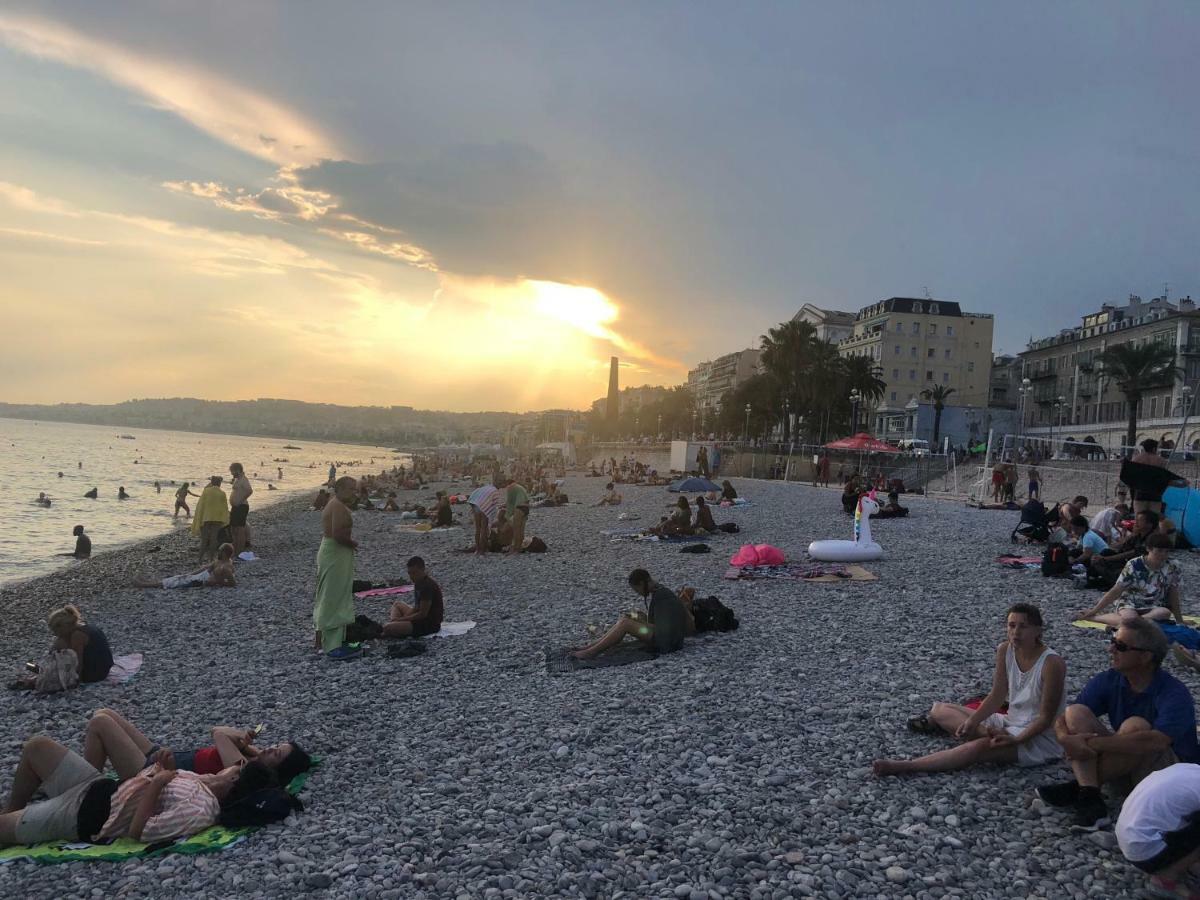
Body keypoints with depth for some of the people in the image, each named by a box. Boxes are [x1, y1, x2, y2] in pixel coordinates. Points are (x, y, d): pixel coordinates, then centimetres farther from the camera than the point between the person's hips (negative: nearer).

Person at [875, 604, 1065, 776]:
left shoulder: (1051, 663, -23)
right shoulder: (1005, 651, -5)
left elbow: (1046, 717, -20)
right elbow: (997, 696, 0)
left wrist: (1016, 740, -30)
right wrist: (972, 721, -14)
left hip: (1042, 737, -8)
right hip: (1012, 723, 8)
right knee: (939, 709, 7)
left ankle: (905, 766, -35)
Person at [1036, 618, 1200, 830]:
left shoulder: (1173, 694, -23)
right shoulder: (1108, 681, -6)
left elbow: (1156, 741, -41)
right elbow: (1063, 720, -10)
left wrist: (1092, 743, -36)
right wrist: (1066, 739, -35)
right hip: (1124, 769, 6)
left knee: (1135, 725, -33)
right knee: (1076, 712, -15)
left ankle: (1080, 787, -20)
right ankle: (1089, 797, -31)